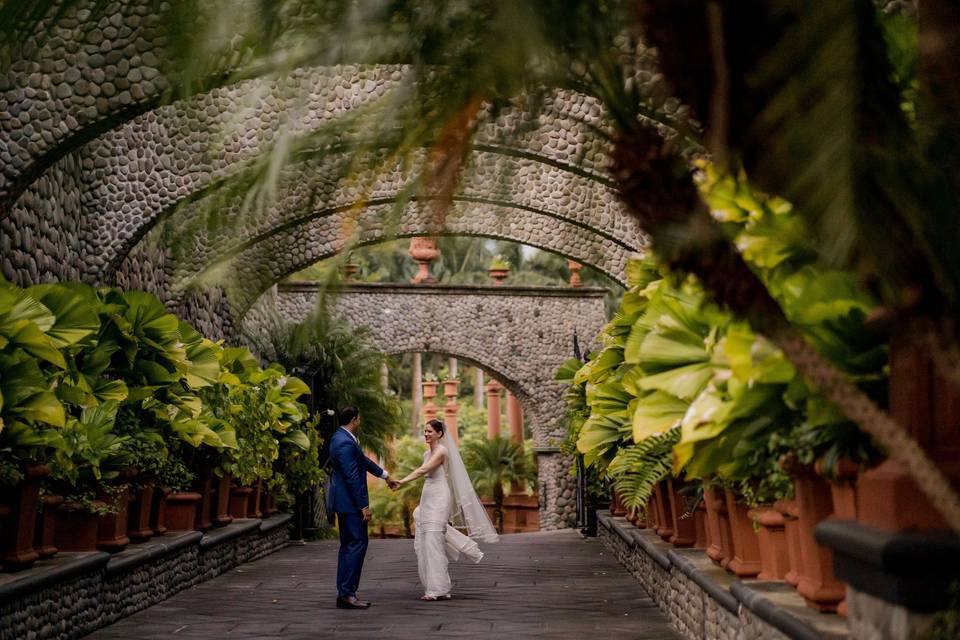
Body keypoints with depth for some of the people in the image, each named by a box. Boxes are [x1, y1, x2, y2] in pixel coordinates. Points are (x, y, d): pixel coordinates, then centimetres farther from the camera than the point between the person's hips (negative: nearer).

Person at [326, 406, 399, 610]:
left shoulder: (342, 437, 12)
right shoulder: (345, 443, -20)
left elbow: (363, 460, 24)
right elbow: (352, 477, -22)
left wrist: (385, 476, 33)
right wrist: (364, 506, -19)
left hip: (345, 501, 11)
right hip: (350, 501, -11)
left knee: (348, 545, 13)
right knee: (358, 543, -7)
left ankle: (344, 593, 16)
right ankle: (347, 593, -6)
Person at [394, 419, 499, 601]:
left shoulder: (441, 451, -11)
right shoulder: (427, 453, 15)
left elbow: (422, 470, -24)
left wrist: (402, 481, -32)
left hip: (439, 499, -9)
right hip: (427, 498, 9)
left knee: (433, 541, -11)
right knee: (422, 543, 5)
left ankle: (438, 589, -7)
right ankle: (432, 587, 12)